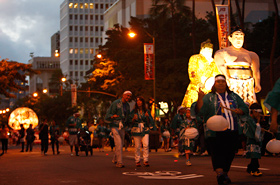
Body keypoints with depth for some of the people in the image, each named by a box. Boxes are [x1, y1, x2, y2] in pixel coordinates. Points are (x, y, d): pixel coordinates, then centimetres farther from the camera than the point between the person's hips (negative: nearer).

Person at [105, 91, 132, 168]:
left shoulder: (127, 105, 9)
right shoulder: (115, 103, -10)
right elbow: (107, 116, -12)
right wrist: (113, 116, -31)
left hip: (122, 127, 7)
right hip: (114, 126, -7)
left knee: (121, 144, 12)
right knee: (118, 143, -17)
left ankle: (115, 159, 31)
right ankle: (119, 162, -14)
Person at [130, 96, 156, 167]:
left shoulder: (147, 111, 8)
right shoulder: (134, 111, 7)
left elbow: (149, 122, 7)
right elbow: (131, 122, 6)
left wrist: (147, 116, -11)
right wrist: (134, 118, -14)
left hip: (145, 130, 0)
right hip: (136, 130, 0)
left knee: (146, 145, -14)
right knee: (137, 146, -1)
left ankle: (146, 160, -9)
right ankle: (137, 161, 10)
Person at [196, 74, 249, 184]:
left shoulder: (234, 96, 19)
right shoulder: (208, 97, 7)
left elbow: (245, 108, 20)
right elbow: (200, 111, -7)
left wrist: (239, 111, -2)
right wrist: (200, 98, -24)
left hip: (233, 131, 4)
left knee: (230, 153, 5)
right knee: (217, 151, -18)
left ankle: (225, 174, 18)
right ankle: (219, 172, -31)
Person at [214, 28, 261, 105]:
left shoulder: (251, 54, 20)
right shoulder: (222, 53, 12)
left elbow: (256, 70, 9)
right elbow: (221, 67, -3)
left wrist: (257, 84, -7)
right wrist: (227, 79, -20)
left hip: (248, 84, 3)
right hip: (231, 83, -3)